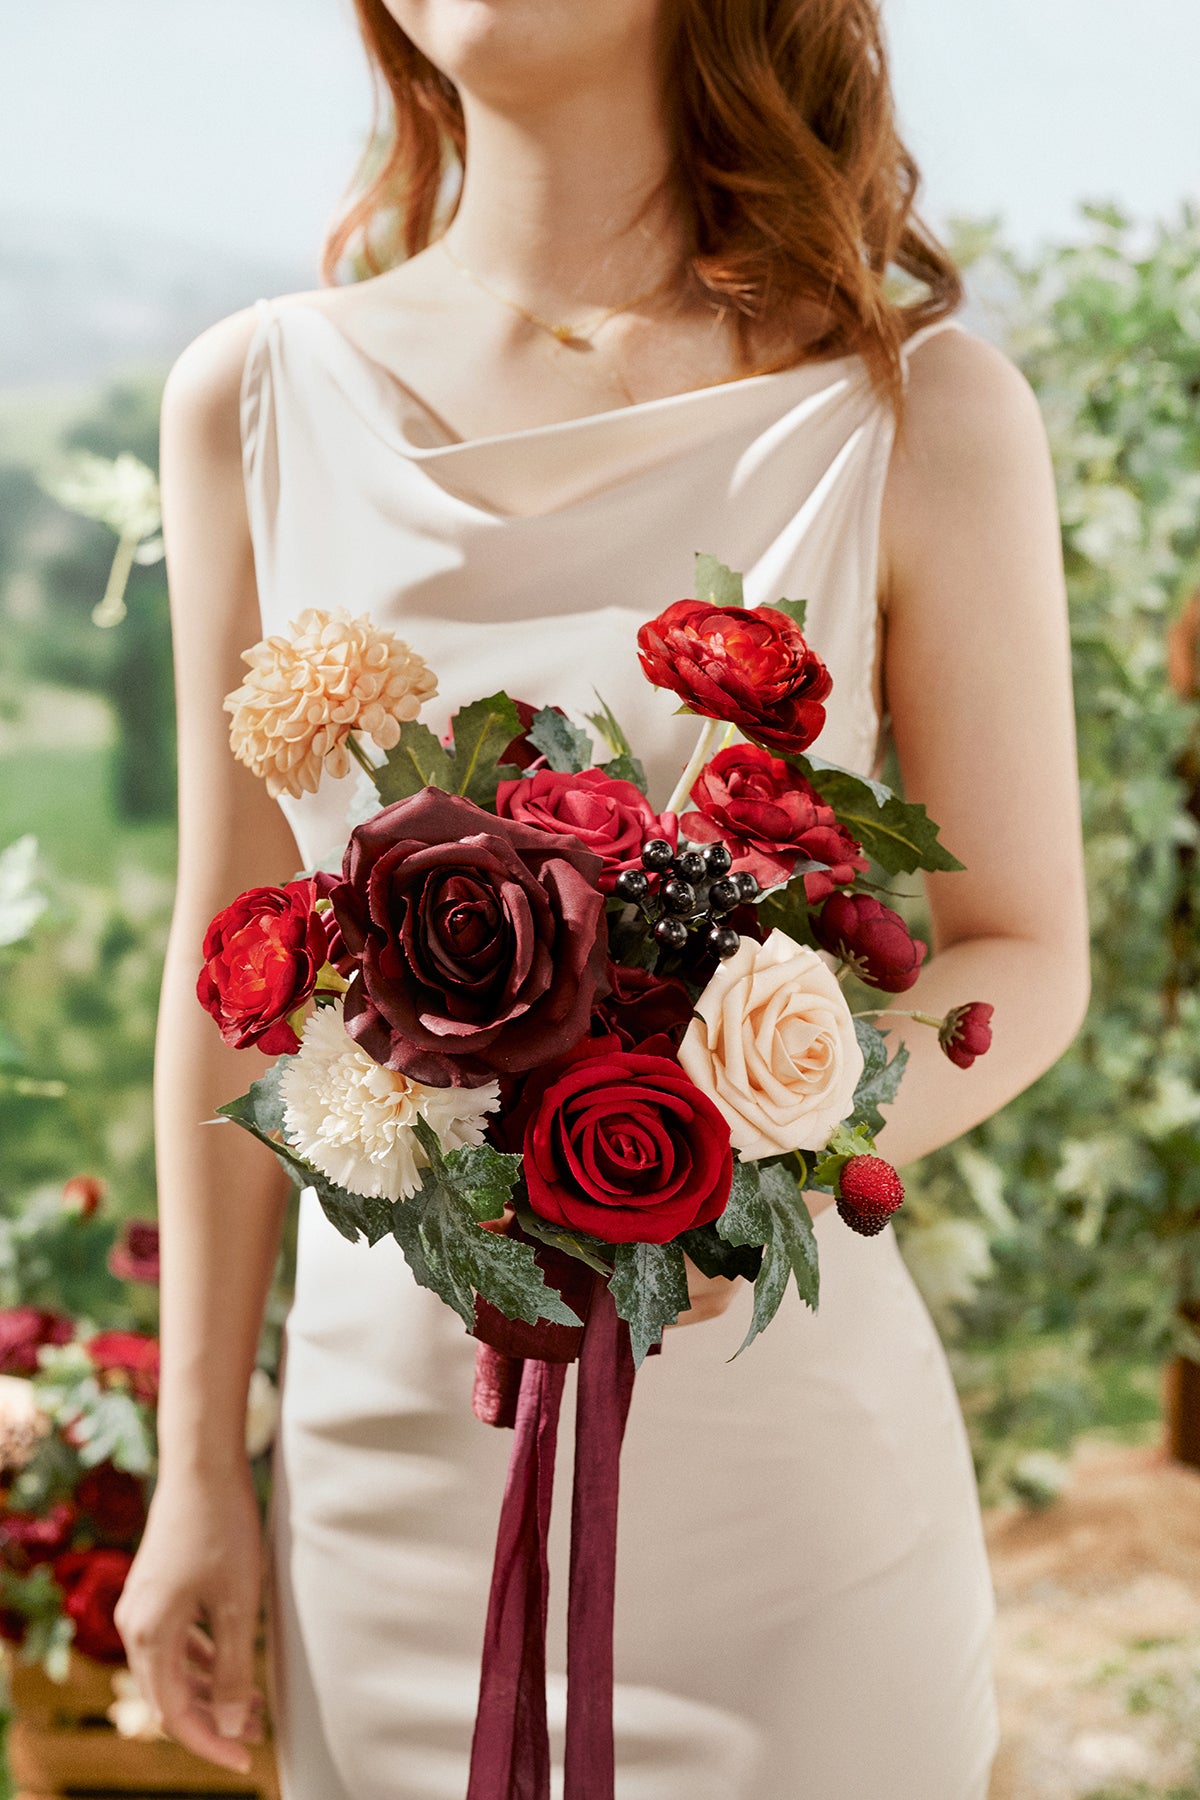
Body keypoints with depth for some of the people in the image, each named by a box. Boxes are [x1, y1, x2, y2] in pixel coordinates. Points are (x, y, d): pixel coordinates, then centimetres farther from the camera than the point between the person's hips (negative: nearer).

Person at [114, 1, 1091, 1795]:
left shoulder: (919, 409, -9)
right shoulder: (258, 400, -2)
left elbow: (1026, 955, -2)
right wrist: (196, 1468, 5)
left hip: (783, 1456, -2)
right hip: (386, 1444, 2)